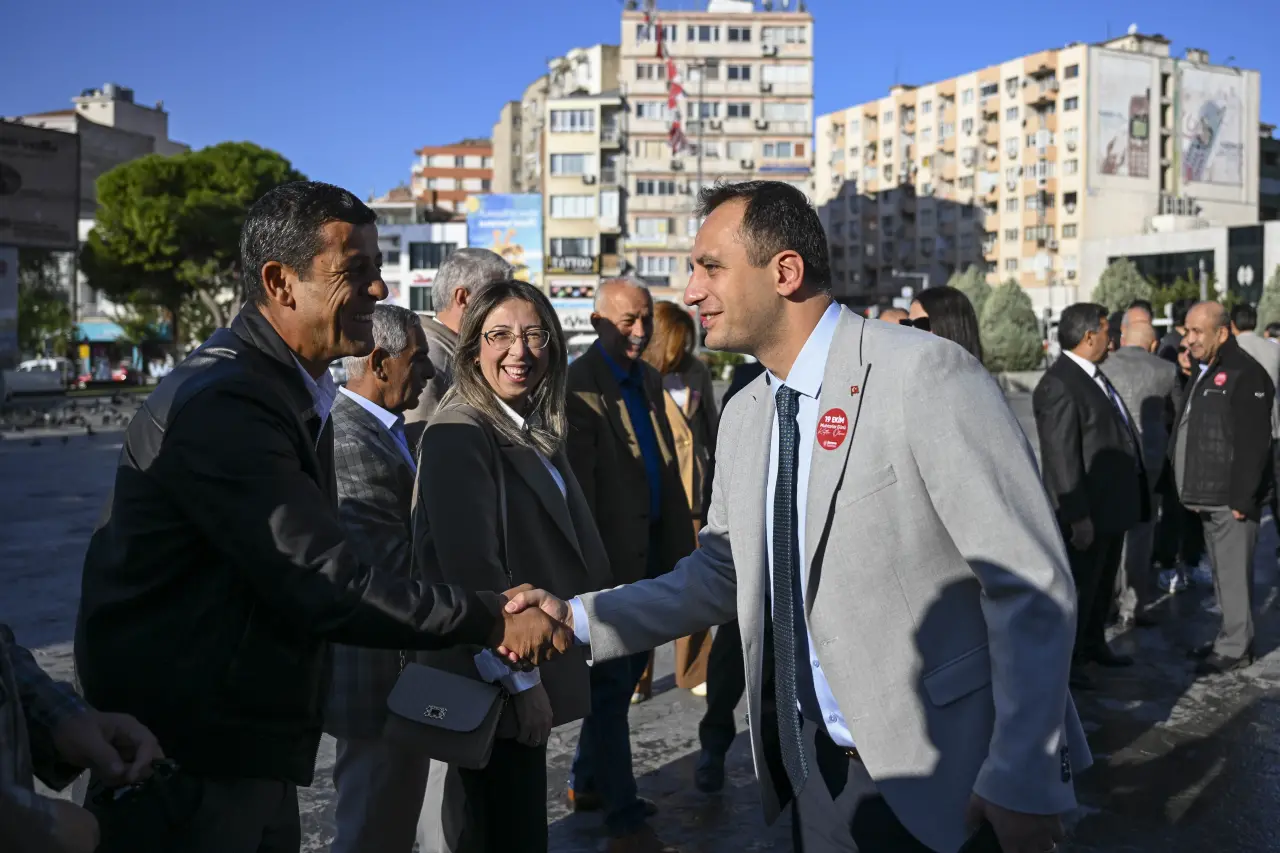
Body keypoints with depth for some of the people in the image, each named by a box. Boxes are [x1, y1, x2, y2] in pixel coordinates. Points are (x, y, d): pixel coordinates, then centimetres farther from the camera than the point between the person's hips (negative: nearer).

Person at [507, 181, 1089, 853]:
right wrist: (578, 618, 2)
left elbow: (1032, 584, -17)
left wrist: (1022, 785, -18)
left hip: (948, 776, -6)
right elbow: (721, 572, 14)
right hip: (816, 768, 7)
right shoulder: (742, 417, 5)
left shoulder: (926, 374, -17)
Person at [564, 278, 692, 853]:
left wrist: (680, 545, 13)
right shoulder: (579, 386, -14)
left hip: (649, 550, 8)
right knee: (612, 682, 1)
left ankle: (588, 783, 34)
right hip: (611, 555, -8)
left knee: (622, 671, 17)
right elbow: (578, 488, -16)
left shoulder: (648, 380, 12)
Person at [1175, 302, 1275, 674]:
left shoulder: (1244, 374, -15)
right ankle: (1231, 638, 27)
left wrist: (1242, 498, -22)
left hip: (1231, 498, -9)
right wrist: (1191, 489, 18)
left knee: (1233, 571, -3)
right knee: (1220, 570, 16)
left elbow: (1253, 443, -20)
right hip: (1207, 496, 9)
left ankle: (1235, 647, 6)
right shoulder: (1202, 372, 15)